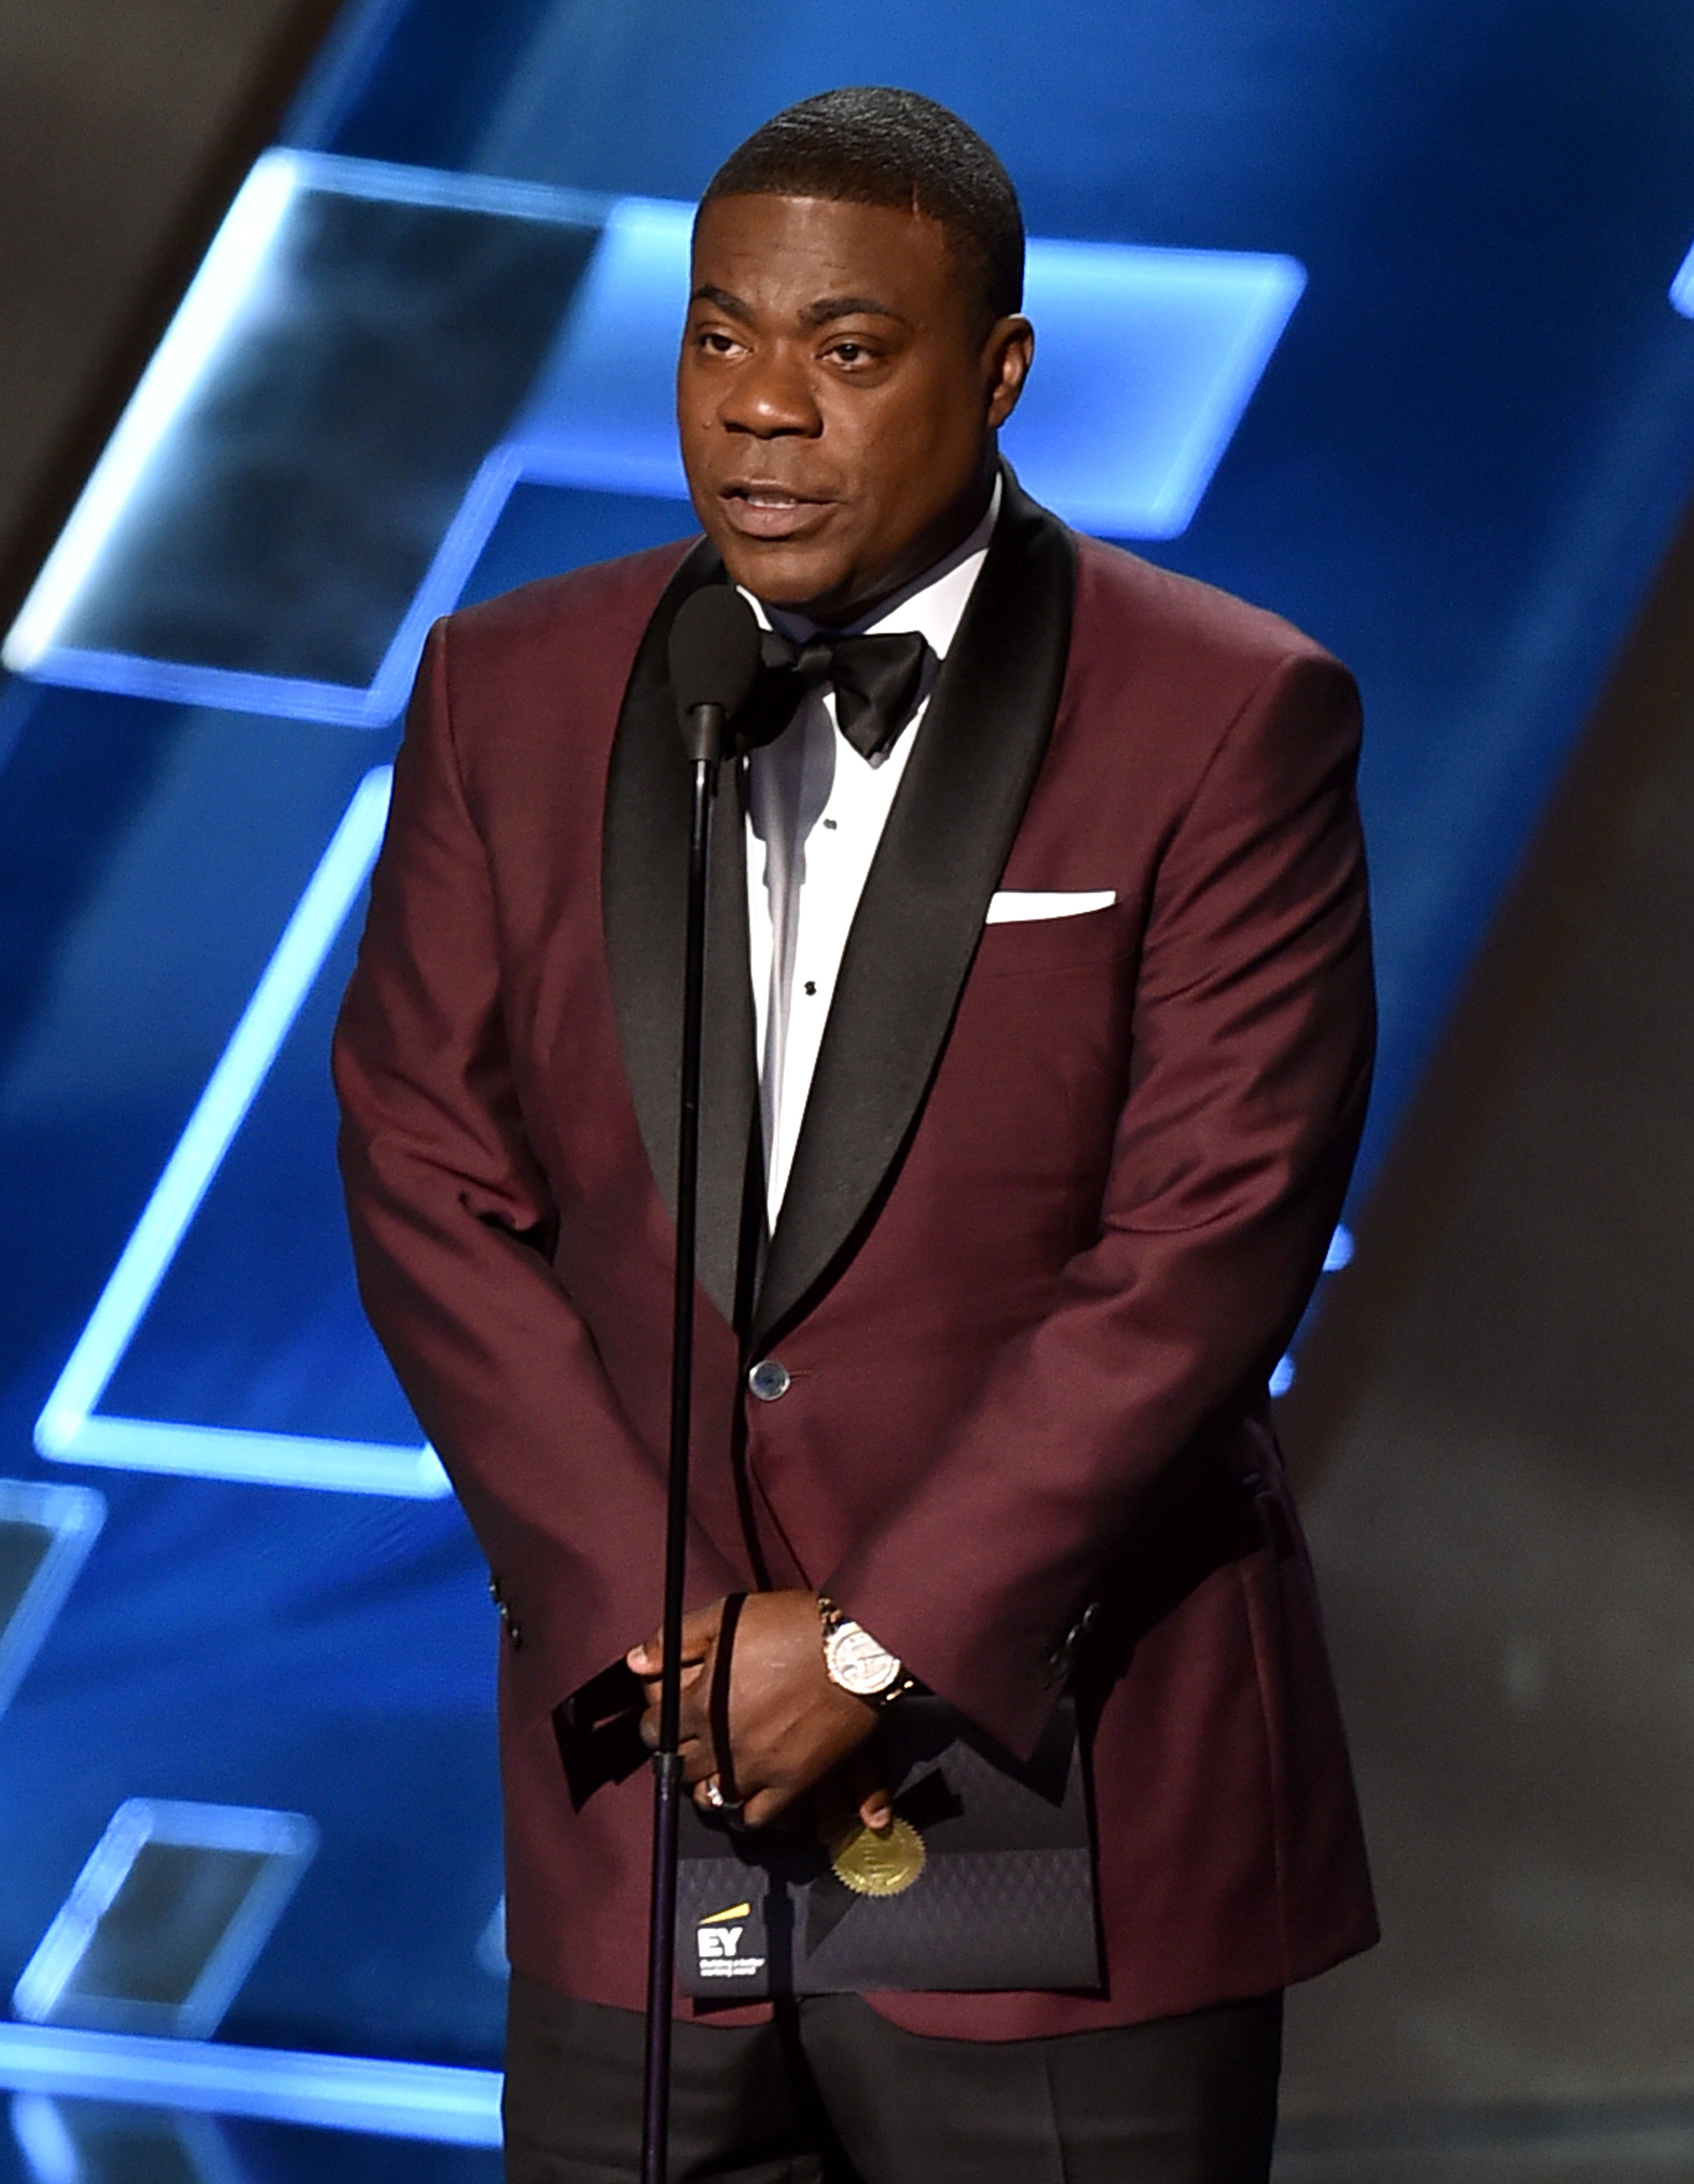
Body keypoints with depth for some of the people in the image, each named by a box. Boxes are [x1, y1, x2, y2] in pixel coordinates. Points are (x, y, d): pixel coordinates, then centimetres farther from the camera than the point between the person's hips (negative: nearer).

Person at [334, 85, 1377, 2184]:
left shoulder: (1226, 718, -6)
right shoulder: (511, 694, 6)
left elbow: (1206, 1243, -11)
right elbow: (429, 1183, 2)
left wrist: (878, 1641, -14)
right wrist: (665, 1620, -8)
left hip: (1063, 1775, -3)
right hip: (635, 1795, 3)